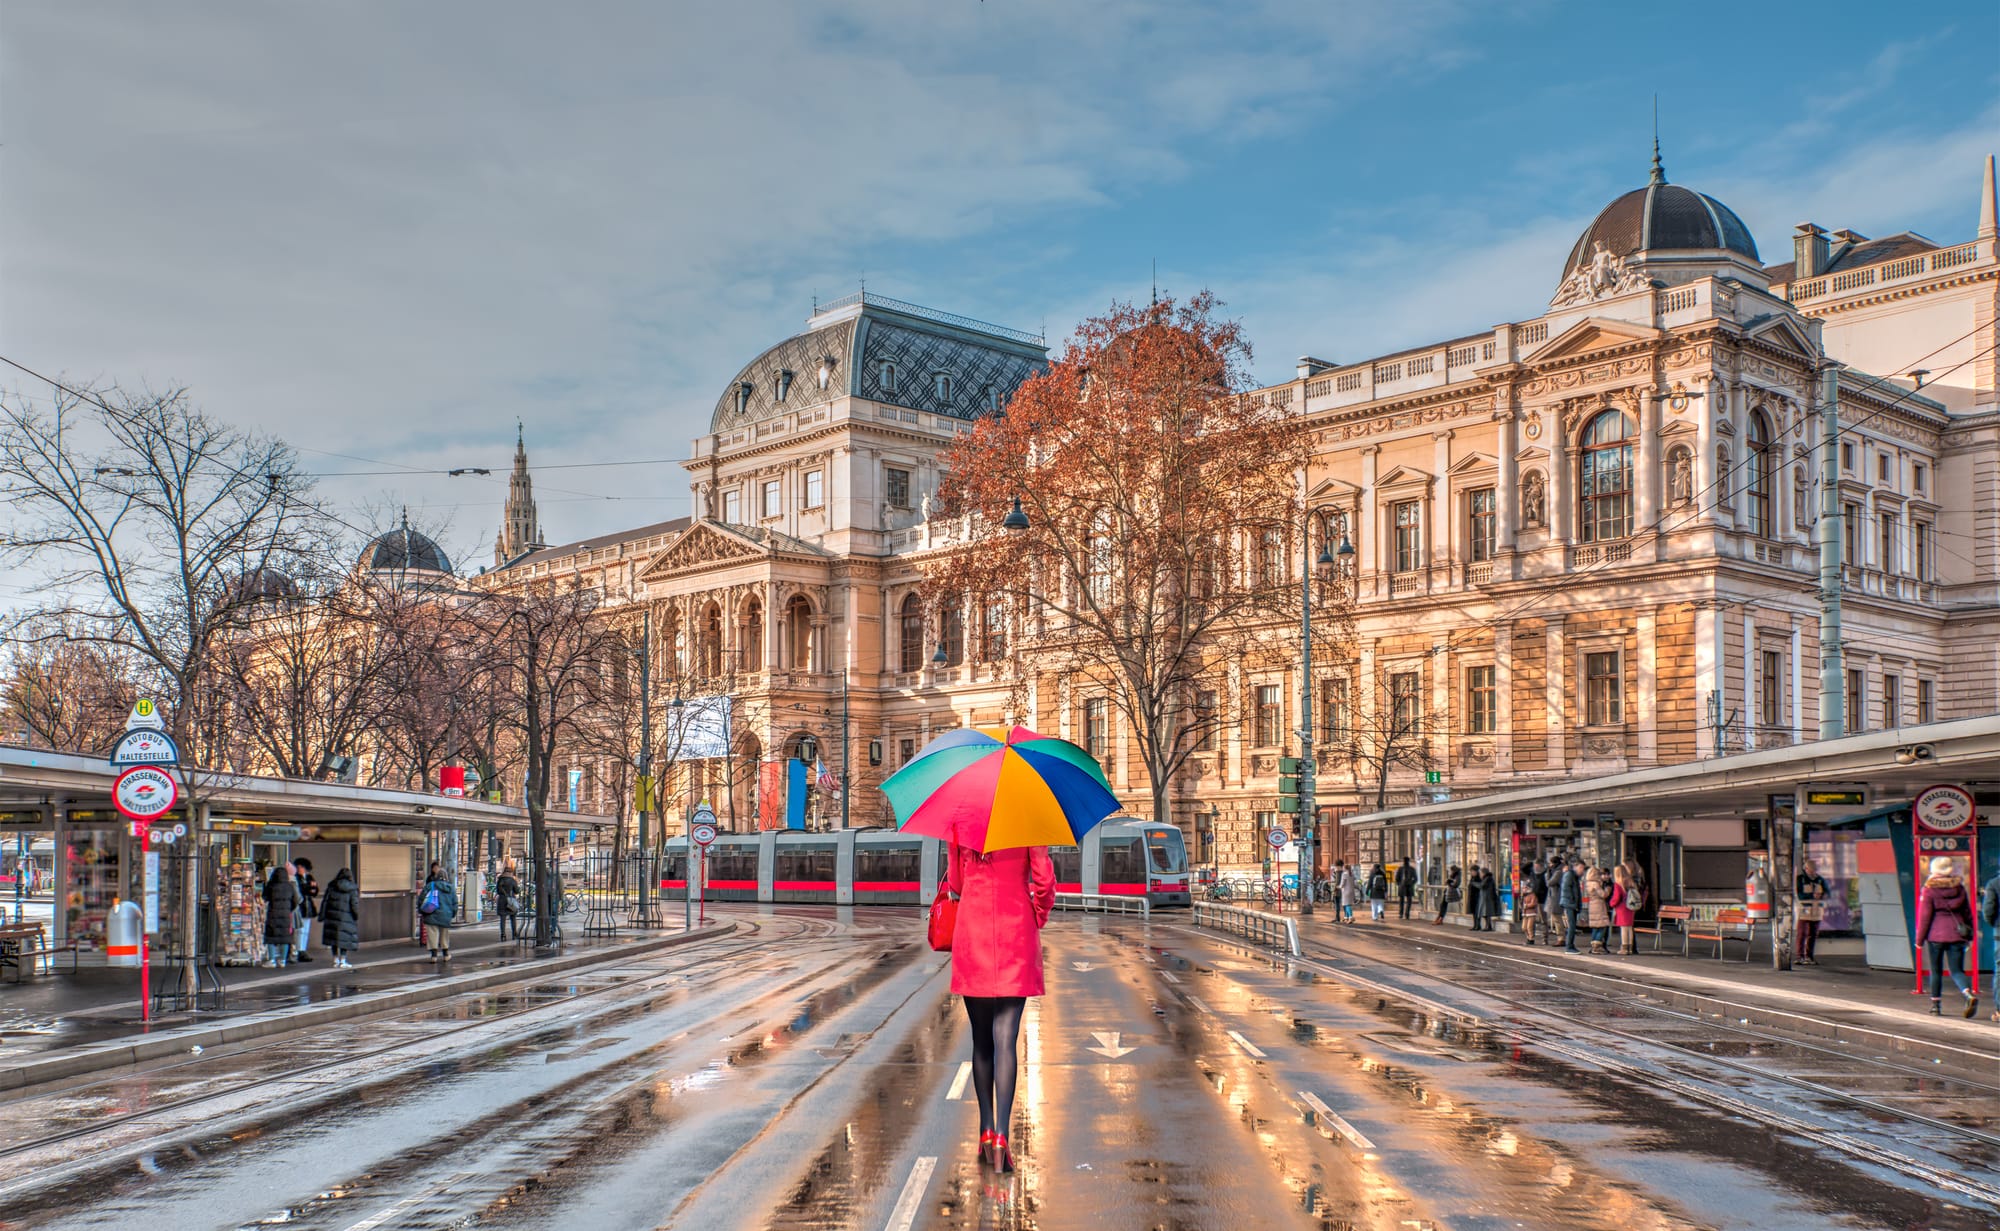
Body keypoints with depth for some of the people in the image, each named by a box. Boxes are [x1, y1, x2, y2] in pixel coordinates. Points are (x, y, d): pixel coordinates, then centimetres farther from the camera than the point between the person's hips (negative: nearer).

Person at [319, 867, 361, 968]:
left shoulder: (331, 887, 3)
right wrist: (356, 916, 5)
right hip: (346, 918, -2)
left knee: (333, 937, 11)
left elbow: (325, 902, 2)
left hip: (332, 916, 2)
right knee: (345, 939, 6)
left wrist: (321, 916, 5)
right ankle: (342, 961, 4)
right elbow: (355, 904, -8)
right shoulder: (352, 889, -5)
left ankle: (336, 960, 13)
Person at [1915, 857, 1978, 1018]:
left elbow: (1925, 916, -6)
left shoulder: (1929, 889, -6)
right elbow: (1968, 913, 11)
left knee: (1936, 971, 9)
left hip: (1936, 935, -3)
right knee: (1957, 970, 5)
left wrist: (1920, 938, 0)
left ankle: (1935, 1004, 13)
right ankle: (1969, 995, -21)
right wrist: (1969, 934, 20)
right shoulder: (1959, 888, 7)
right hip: (1956, 934, 3)